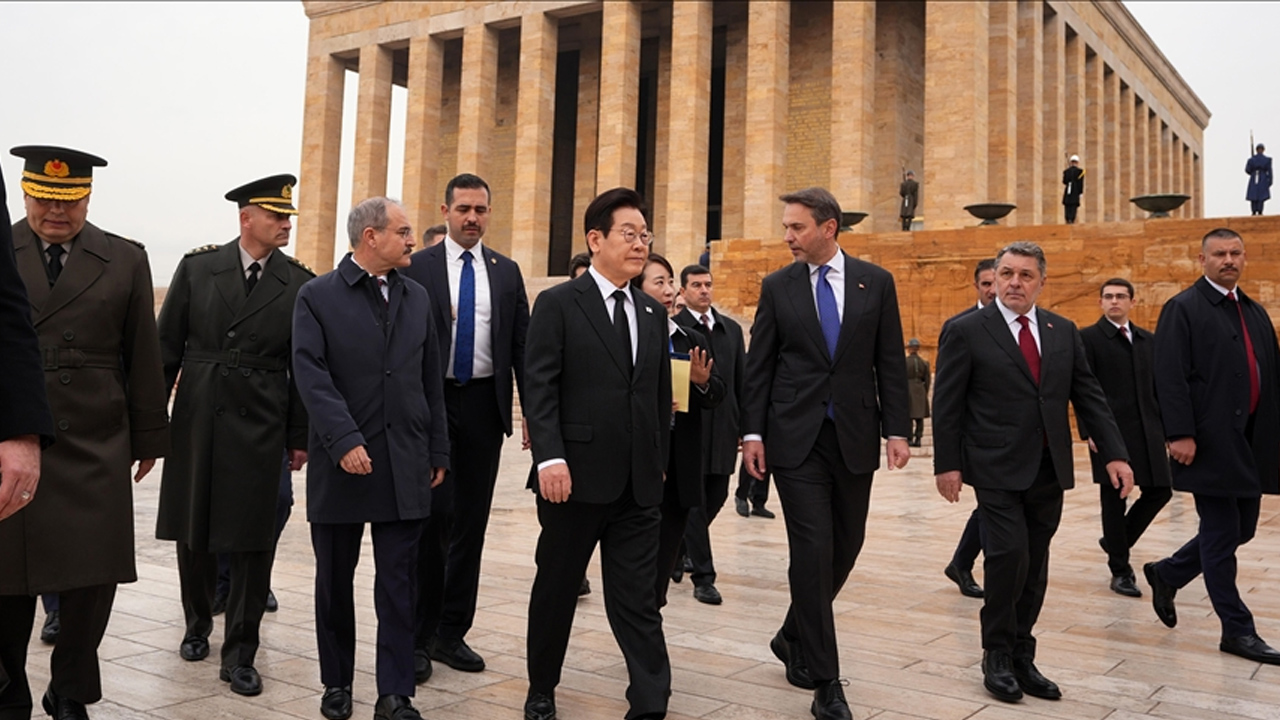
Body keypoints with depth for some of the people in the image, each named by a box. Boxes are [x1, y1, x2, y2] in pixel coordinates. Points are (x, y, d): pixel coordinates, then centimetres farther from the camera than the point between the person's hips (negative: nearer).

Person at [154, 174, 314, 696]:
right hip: (197, 419, 1)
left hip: (260, 426, -1)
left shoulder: (300, 284, -1)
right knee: (192, 533, 13)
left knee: (253, 543, 0)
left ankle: (240, 654, 11)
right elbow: (167, 346, 4)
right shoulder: (197, 267, 1)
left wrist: (301, 436, 1)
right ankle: (197, 624, 37)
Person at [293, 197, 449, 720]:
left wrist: (438, 451, 9)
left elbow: (431, 380, 11)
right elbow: (311, 374, -12)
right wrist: (344, 440, -22)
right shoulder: (317, 296, -2)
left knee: (399, 584, 3)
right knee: (334, 580, 12)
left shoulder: (417, 298, 11)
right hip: (340, 462, -2)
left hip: (405, 464, 3)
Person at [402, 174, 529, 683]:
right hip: (432, 402, -3)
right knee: (434, 515, -5)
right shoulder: (416, 268, 2)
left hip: (485, 405, 3)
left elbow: (521, 344, 8)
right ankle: (420, 635, 8)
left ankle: (452, 633, 20)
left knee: (471, 523, 8)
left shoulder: (507, 272, 10)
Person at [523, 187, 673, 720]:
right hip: (575, 477, -4)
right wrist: (550, 458, -20)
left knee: (636, 598, 5)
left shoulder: (654, 314, 13)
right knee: (556, 590, 12)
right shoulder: (557, 304, -3)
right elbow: (540, 389, -10)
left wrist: (660, 462, 14)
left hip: (639, 485, 4)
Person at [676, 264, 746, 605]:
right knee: (695, 502, 0)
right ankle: (703, 577, 7)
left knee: (716, 498, 13)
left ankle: (678, 547, 37)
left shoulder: (732, 329, 13)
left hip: (723, 428, 6)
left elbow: (742, 380, 13)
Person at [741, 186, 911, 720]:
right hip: (796, 437, -2)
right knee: (813, 552, -6)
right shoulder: (777, 287, 3)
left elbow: (890, 362, 4)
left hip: (855, 436, 2)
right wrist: (752, 432, -4)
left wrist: (896, 429, -2)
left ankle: (794, 638, 34)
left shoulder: (876, 282, 4)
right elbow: (759, 366, 2)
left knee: (845, 548, 10)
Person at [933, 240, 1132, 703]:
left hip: (1048, 470, 5)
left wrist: (1114, 454, 1)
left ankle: (1021, 657, 22)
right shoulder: (966, 331, -4)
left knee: (1035, 566, 9)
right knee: (1009, 555, -11)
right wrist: (947, 465, -9)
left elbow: (1089, 397, 9)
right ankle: (997, 657, 8)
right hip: (997, 469, -5)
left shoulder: (1063, 332, 10)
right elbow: (947, 405, -5)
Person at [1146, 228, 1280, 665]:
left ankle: (1167, 574, 32)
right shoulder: (1183, 309, -6)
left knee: (1242, 528, 13)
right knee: (1221, 533, 1)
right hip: (1211, 443, -7)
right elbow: (1171, 379, -14)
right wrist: (1180, 434, -20)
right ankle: (1237, 629, 12)